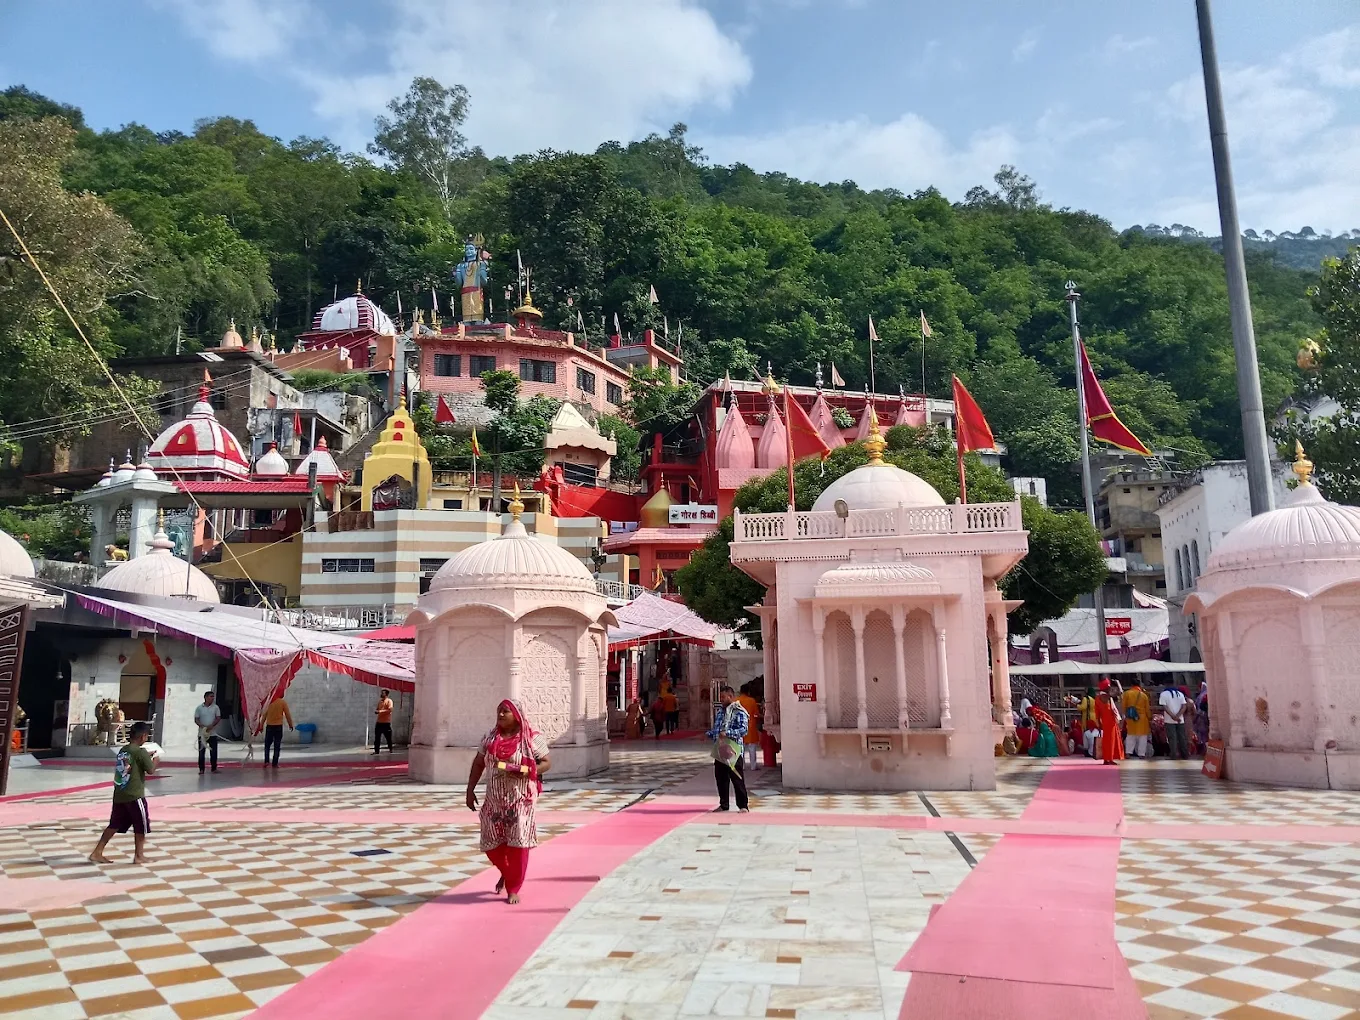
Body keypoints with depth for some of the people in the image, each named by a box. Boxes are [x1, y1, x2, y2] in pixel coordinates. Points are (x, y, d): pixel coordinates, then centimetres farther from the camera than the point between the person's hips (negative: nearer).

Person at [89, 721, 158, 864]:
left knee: (114, 825, 16)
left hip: (119, 795, 7)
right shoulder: (140, 752, -13)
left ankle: (97, 853, 14)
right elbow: (151, 770, -12)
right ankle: (139, 856, 13)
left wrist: (147, 756, 27)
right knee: (141, 825, 7)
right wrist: (155, 760, 6)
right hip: (134, 795, -7)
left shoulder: (123, 750, 11)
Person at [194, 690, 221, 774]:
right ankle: (201, 769, 8)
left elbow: (218, 718, -1)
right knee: (201, 752, 1)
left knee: (213, 752, 2)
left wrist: (211, 726, -16)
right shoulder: (199, 708, 0)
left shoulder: (215, 707, 3)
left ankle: (214, 768, 10)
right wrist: (203, 726, -18)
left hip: (213, 733, 1)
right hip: (202, 733, -1)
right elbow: (196, 720, -1)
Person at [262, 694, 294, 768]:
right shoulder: (283, 702, -4)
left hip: (269, 726, 2)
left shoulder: (269, 702, 1)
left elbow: (264, 714, 3)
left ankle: (266, 761, 2)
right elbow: (287, 714, -1)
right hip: (278, 726, -2)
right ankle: (275, 763, 2)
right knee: (277, 746, 3)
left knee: (267, 744, 12)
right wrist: (290, 725, 10)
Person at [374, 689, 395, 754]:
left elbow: (390, 710, -15)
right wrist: (376, 711, 0)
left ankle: (390, 749, 11)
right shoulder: (380, 701, 17)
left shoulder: (389, 701, -4)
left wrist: (381, 711, -20)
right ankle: (376, 750, 5)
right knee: (377, 737, 3)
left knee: (388, 737, 1)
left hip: (386, 722, -6)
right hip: (379, 722, 7)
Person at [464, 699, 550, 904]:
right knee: (492, 843, 8)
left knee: (517, 843, -5)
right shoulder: (490, 738, 6)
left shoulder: (532, 738, -6)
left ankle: (514, 889, 11)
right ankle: (506, 873, 39)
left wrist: (525, 771, -20)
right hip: (494, 799, 4)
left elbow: (547, 762, -3)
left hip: (520, 799, -4)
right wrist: (470, 790, 7)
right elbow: (478, 764, 13)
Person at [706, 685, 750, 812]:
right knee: (720, 778, 12)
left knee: (737, 779, -3)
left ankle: (743, 805, 5)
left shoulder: (739, 712, -9)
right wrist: (708, 734, 6)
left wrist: (727, 733, -27)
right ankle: (724, 804, 23)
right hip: (719, 750, 7)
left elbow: (743, 729, -19)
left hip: (733, 750, -7)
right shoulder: (719, 711, 16)